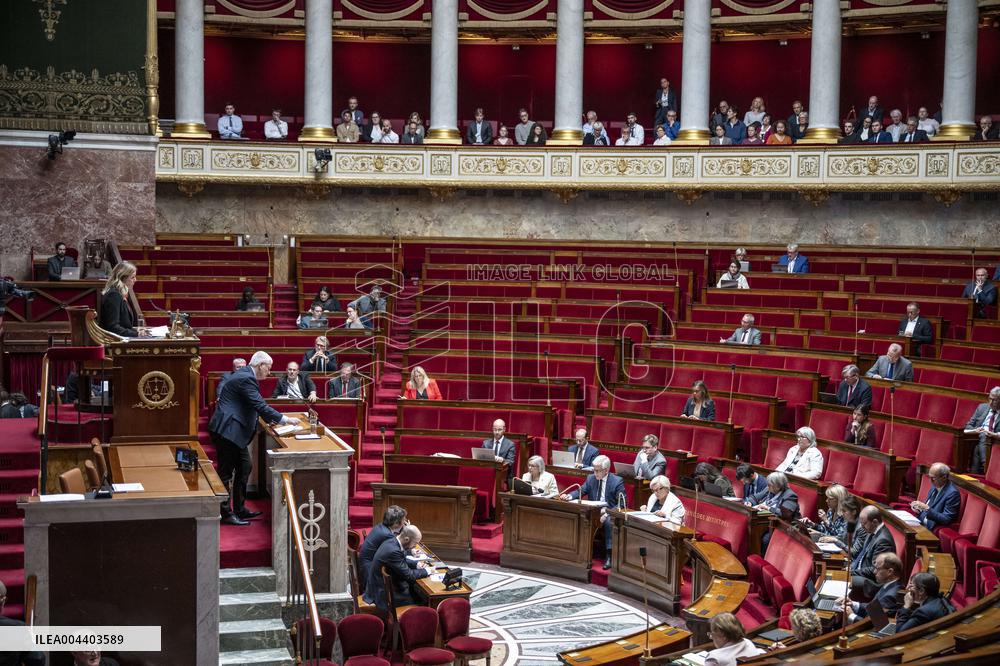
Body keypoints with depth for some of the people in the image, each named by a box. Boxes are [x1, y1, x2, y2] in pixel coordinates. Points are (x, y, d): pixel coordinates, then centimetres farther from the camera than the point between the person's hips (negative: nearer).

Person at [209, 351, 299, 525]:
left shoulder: (245, 375, 12)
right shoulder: (245, 379, -19)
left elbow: (257, 406, 21)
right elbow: (260, 406, -24)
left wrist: (271, 420, 15)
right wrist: (285, 419, -21)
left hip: (234, 429, 11)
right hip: (227, 430, -11)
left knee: (245, 466, 15)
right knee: (226, 471, -3)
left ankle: (239, 508, 23)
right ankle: (226, 513, 3)